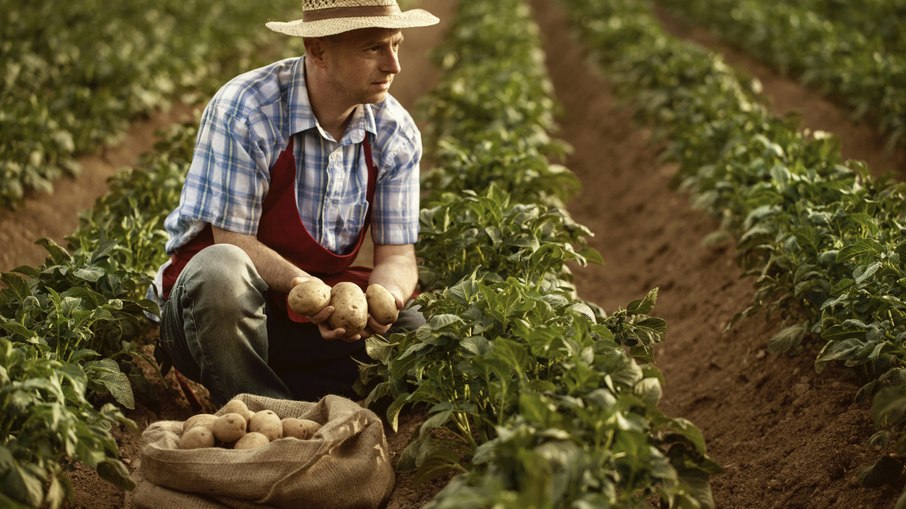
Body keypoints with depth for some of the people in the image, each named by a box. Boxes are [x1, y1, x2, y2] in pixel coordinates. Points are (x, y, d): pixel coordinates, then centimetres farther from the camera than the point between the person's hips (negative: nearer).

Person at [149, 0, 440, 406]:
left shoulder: (397, 133, -4)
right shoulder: (243, 110, -19)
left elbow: (396, 255, -4)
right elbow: (233, 241, -19)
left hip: (321, 316, 5)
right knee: (222, 269, -38)